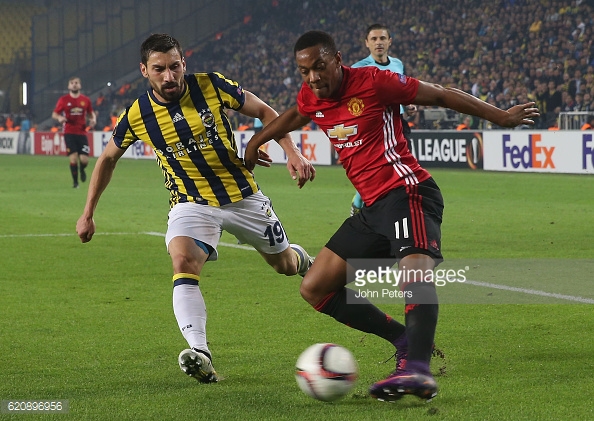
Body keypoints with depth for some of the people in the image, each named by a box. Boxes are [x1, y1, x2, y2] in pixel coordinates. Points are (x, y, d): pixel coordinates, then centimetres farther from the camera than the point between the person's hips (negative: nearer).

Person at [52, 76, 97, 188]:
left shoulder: (86, 100, 7)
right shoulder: (63, 100, 1)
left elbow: (91, 113, 20)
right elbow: (54, 114, 6)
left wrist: (93, 119, -2)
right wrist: (59, 117, -17)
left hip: (82, 132, 2)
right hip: (69, 132, -2)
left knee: (84, 160, -6)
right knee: (73, 157, -11)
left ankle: (82, 170, 32)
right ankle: (75, 181, 8)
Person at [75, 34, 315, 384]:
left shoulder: (211, 86, -16)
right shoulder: (137, 116, -12)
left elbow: (265, 112, -4)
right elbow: (108, 159, 7)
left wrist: (293, 152, -18)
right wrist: (88, 214, 7)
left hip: (243, 196, 1)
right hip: (191, 203, -1)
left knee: (285, 265, 15)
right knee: (183, 261, -31)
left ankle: (301, 259, 56)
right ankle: (200, 355, -40)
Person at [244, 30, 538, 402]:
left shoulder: (372, 82, -9)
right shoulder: (311, 97, 10)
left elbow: (440, 95, -2)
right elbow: (295, 116, 36)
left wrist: (500, 117, 0)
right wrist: (257, 141, 50)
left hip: (406, 192, -8)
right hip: (373, 207, 8)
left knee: (415, 271, -34)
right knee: (315, 289, 6)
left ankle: (417, 369, -51)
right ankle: (409, 341, 4)